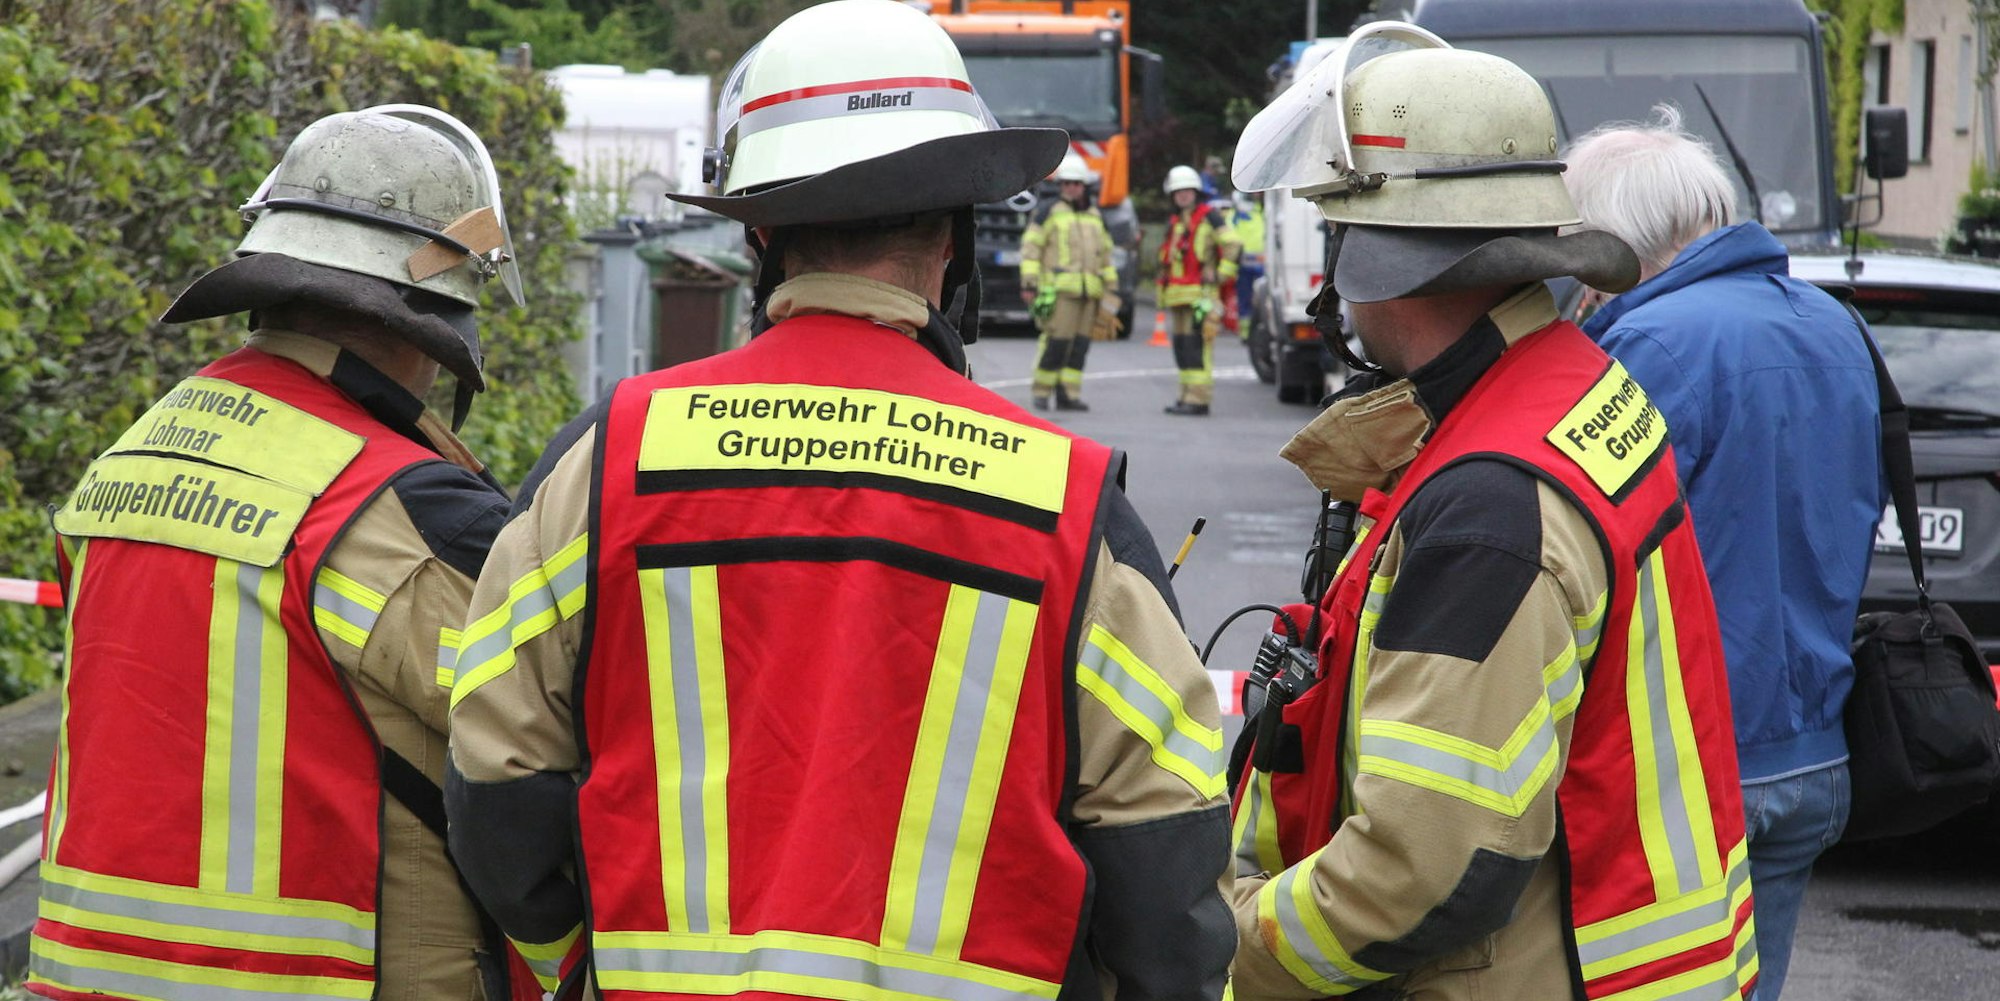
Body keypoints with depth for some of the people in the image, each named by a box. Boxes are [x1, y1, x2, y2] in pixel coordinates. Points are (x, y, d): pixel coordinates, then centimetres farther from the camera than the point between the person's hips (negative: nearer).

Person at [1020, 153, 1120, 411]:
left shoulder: (1095, 217, 20)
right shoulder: (1049, 213, 2)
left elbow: (1105, 254, 26)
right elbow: (1030, 247, -3)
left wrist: (1111, 288, 22)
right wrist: (1029, 284, -10)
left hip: (1088, 291, 6)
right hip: (1059, 289, -6)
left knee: (1080, 343, 4)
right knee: (1057, 340, -12)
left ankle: (1068, 394, 8)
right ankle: (1041, 391, -2)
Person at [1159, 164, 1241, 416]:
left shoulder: (1209, 216, -4)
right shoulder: (1174, 222, 22)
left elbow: (1230, 243, -12)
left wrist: (1222, 274, -14)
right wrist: (1162, 295, 25)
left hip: (1201, 292, -9)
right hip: (1177, 295, 9)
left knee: (1197, 345, -14)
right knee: (1181, 345, 10)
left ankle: (1199, 399, -18)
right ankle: (1187, 396, 16)